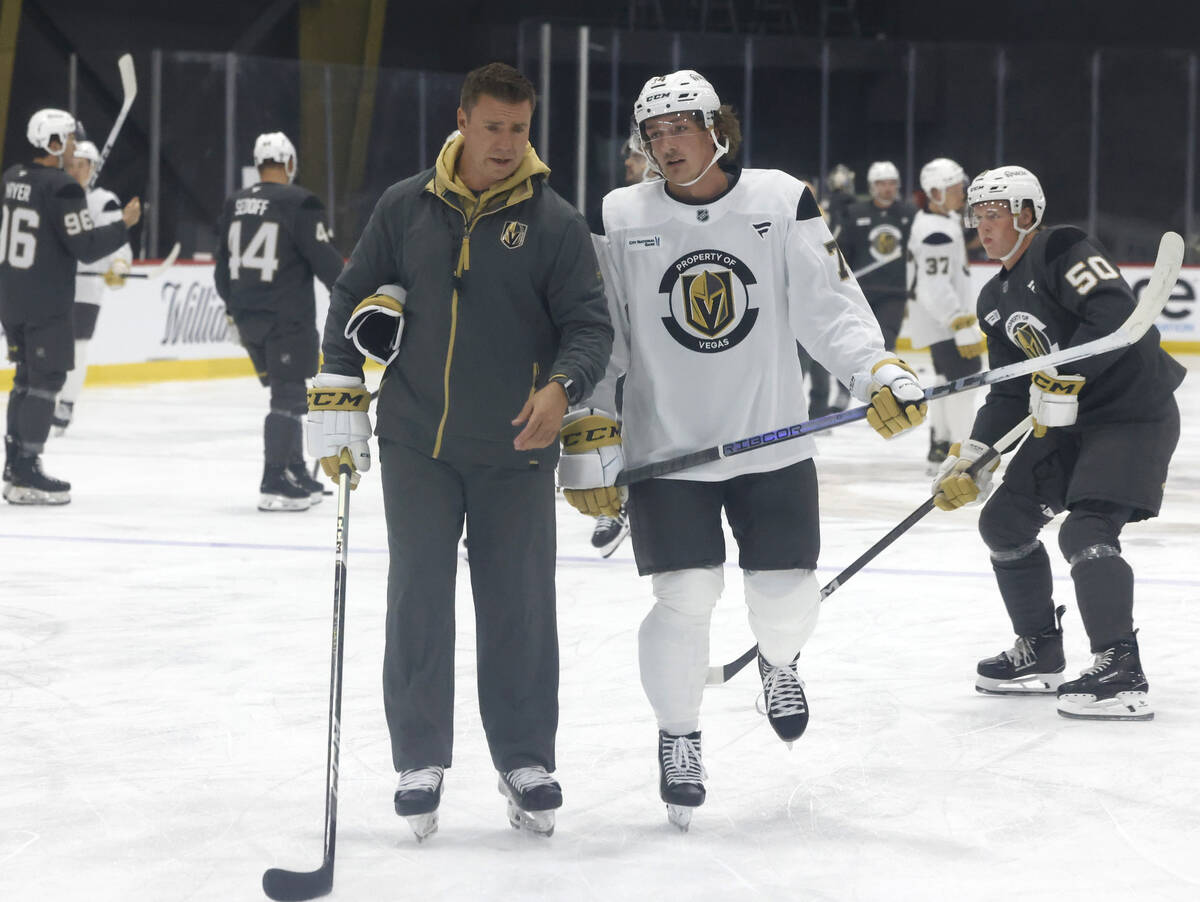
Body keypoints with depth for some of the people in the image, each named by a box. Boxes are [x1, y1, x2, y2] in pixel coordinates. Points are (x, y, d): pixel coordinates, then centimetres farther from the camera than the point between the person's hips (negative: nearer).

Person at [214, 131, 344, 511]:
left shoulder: (234, 204, 10)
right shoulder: (299, 202, -11)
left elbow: (223, 264, 17)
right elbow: (324, 259, -12)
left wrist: (234, 310, 27)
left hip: (248, 317, 7)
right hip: (287, 316, -7)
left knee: (286, 393, 18)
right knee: (289, 396, -5)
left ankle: (296, 473, 23)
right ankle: (274, 484, -11)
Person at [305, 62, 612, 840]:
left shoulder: (555, 222, -3)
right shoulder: (406, 208, 2)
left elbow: (590, 325, -5)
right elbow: (353, 303, 9)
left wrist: (562, 388, -24)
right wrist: (338, 411, 3)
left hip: (515, 454, -1)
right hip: (417, 443, 1)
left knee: (519, 608, 4)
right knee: (419, 602, 3)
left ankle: (527, 762, 17)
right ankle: (421, 762, 13)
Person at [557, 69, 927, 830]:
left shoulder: (784, 202, -3)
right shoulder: (621, 218, -3)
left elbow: (829, 304, -5)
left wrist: (882, 373, -18)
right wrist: (588, 437, -4)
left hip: (773, 442, 1)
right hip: (665, 449, -1)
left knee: (787, 593, 4)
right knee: (686, 597, -8)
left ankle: (778, 662, 40)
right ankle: (679, 737, 13)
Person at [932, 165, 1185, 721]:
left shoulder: (1061, 252, -13)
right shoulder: (995, 300, 13)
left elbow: (1116, 312, -28)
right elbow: (1010, 393, 14)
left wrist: (1063, 378, -30)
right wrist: (970, 458, 4)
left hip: (1134, 413, -10)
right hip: (1067, 421, 10)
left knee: (1086, 532, -24)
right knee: (1004, 521, 10)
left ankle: (1121, 675, -25)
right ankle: (1040, 654, 22)